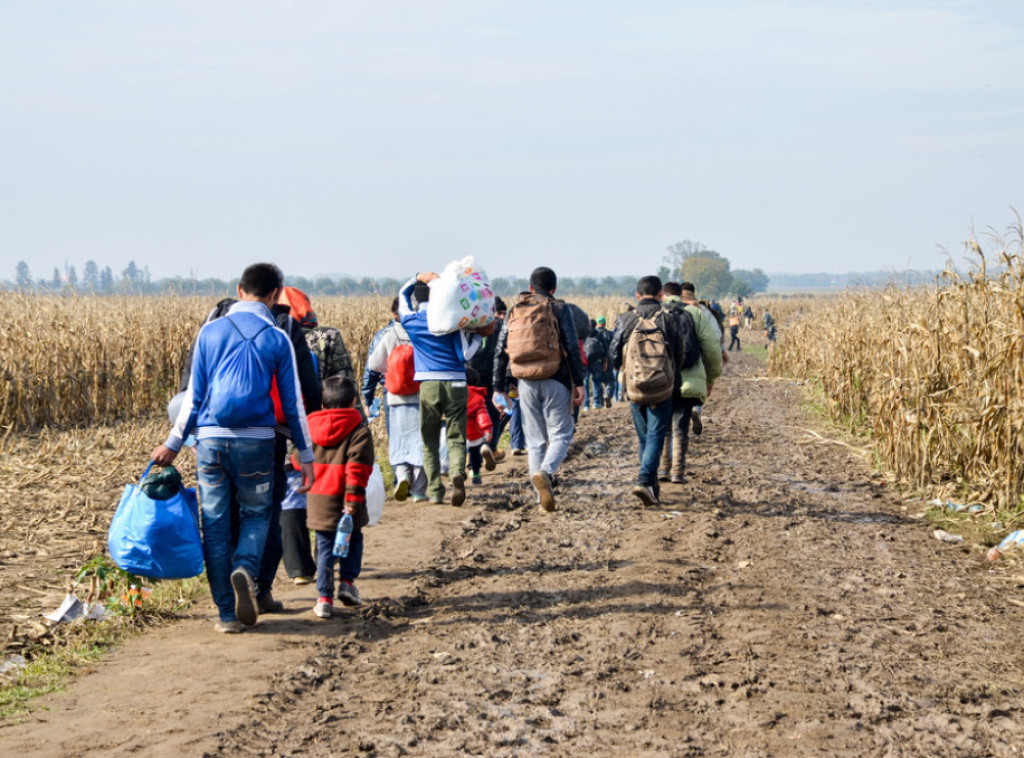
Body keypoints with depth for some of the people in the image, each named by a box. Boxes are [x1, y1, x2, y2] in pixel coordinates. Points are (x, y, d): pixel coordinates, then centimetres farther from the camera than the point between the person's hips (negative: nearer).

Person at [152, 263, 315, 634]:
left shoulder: (210, 332, 5)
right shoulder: (277, 339, 0)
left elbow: (193, 395, 5)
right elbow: (292, 402, 3)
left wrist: (173, 444, 12)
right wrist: (306, 454, 10)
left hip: (210, 439, 1)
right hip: (256, 440, -1)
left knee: (215, 523, 8)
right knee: (256, 513, 15)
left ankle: (228, 613, 6)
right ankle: (245, 569, -15)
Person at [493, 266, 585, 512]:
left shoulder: (514, 312, 11)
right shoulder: (559, 309, 0)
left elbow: (500, 351, 10)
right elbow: (572, 348, -7)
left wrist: (499, 388, 13)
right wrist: (578, 383, -5)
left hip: (526, 383, 3)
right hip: (555, 381, -3)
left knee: (535, 441, 10)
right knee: (561, 435, 3)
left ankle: (542, 498, 7)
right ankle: (545, 472, -26)